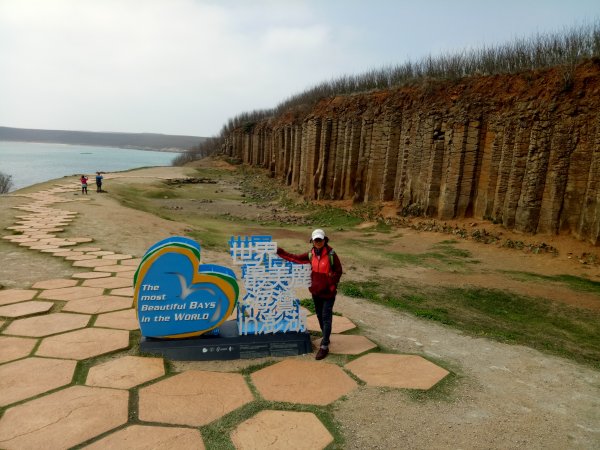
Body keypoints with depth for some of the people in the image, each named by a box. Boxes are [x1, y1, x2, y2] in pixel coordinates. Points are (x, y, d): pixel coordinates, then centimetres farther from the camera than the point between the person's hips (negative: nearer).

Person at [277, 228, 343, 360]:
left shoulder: (331, 254, -13)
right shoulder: (311, 254, 0)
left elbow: (338, 271, -8)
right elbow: (295, 258, 6)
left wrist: (332, 286, -13)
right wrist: (280, 252, 3)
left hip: (328, 292, -5)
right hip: (316, 291, 5)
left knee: (326, 318, -2)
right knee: (319, 315, 18)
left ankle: (324, 347, 2)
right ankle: (326, 337, 38)